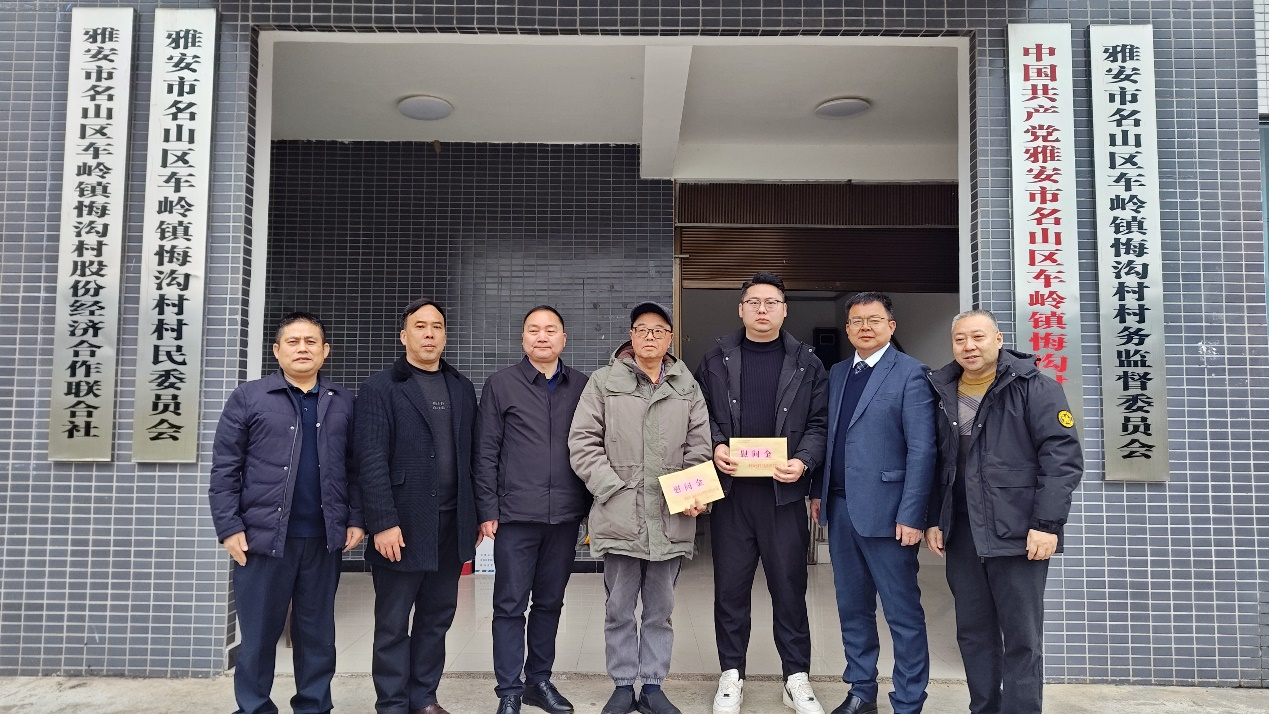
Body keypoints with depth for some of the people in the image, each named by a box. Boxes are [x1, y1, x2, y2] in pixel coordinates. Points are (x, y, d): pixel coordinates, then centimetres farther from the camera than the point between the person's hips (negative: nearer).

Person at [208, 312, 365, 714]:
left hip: (323, 538, 2)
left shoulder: (343, 403, 8)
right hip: (264, 536, -2)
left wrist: (356, 519, 3)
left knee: (318, 633, 11)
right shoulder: (248, 398, 0)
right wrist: (230, 527, -6)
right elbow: (224, 468, 0)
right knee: (258, 633, 7)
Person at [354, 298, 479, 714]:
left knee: (437, 618, 13)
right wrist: (383, 523, -17)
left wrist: (477, 513, 8)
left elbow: (471, 455, 11)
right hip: (402, 525, -5)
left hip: (451, 524, 5)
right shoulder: (380, 388, -4)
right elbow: (371, 461, -10)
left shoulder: (462, 389, 11)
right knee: (393, 624, 6)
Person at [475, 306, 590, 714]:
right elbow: (486, 452, -1)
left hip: (566, 514, 3)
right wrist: (487, 511, -5)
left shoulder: (581, 386, 7)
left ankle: (539, 680, 27)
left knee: (550, 602, 13)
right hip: (516, 514, -2)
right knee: (510, 605, 3)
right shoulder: (501, 385, 1)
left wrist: (593, 504, 4)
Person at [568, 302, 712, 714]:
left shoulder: (687, 387, 10)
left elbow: (699, 448, 9)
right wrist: (613, 489, -11)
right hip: (620, 515, -2)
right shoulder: (604, 382, 2)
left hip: (671, 517, 2)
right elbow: (583, 442, -3)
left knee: (660, 608, 12)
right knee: (619, 608, 9)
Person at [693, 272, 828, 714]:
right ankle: (731, 674, 22)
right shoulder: (716, 361, 7)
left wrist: (803, 461, -13)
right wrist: (714, 446, -9)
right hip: (730, 490, 1)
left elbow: (819, 424, 4)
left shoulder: (807, 363, 6)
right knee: (730, 586, 8)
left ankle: (797, 678, 21)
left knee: (789, 586, 6)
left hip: (784, 491, 0)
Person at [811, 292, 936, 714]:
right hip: (840, 507, 7)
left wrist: (911, 516, -16)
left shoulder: (910, 373, -7)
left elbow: (922, 450, -12)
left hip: (884, 511, -6)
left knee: (903, 614, 3)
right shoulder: (836, 373, 13)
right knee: (852, 608, 16)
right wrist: (819, 492, 10)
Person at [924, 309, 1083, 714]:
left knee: (1022, 639, 3)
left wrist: (1047, 524, -17)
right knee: (973, 634, 13)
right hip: (961, 535, 5)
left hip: (1017, 533, -5)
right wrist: (933, 520, 11)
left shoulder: (1034, 388, -6)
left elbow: (1063, 457, -11)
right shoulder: (942, 394, 11)